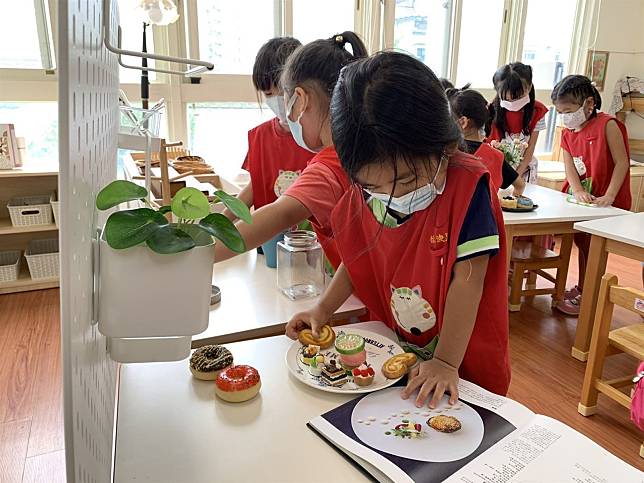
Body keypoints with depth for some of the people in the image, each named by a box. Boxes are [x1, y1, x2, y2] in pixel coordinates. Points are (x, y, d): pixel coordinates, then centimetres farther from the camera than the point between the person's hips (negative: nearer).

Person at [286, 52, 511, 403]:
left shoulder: (467, 187, -24)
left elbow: (467, 279, -23)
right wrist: (323, 310, -5)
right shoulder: (362, 192, -11)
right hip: (393, 351, 4)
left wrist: (446, 362, -22)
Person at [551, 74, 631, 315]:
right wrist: (578, 191, -20)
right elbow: (569, 166, -3)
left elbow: (621, 162, -16)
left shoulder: (607, 125, -13)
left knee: (592, 248, 0)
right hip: (580, 199, 7)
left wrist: (609, 197, -22)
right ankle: (582, 289, 33)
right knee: (581, 242, 17)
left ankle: (585, 295, 13)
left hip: (603, 202, -7)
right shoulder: (567, 133, 7)